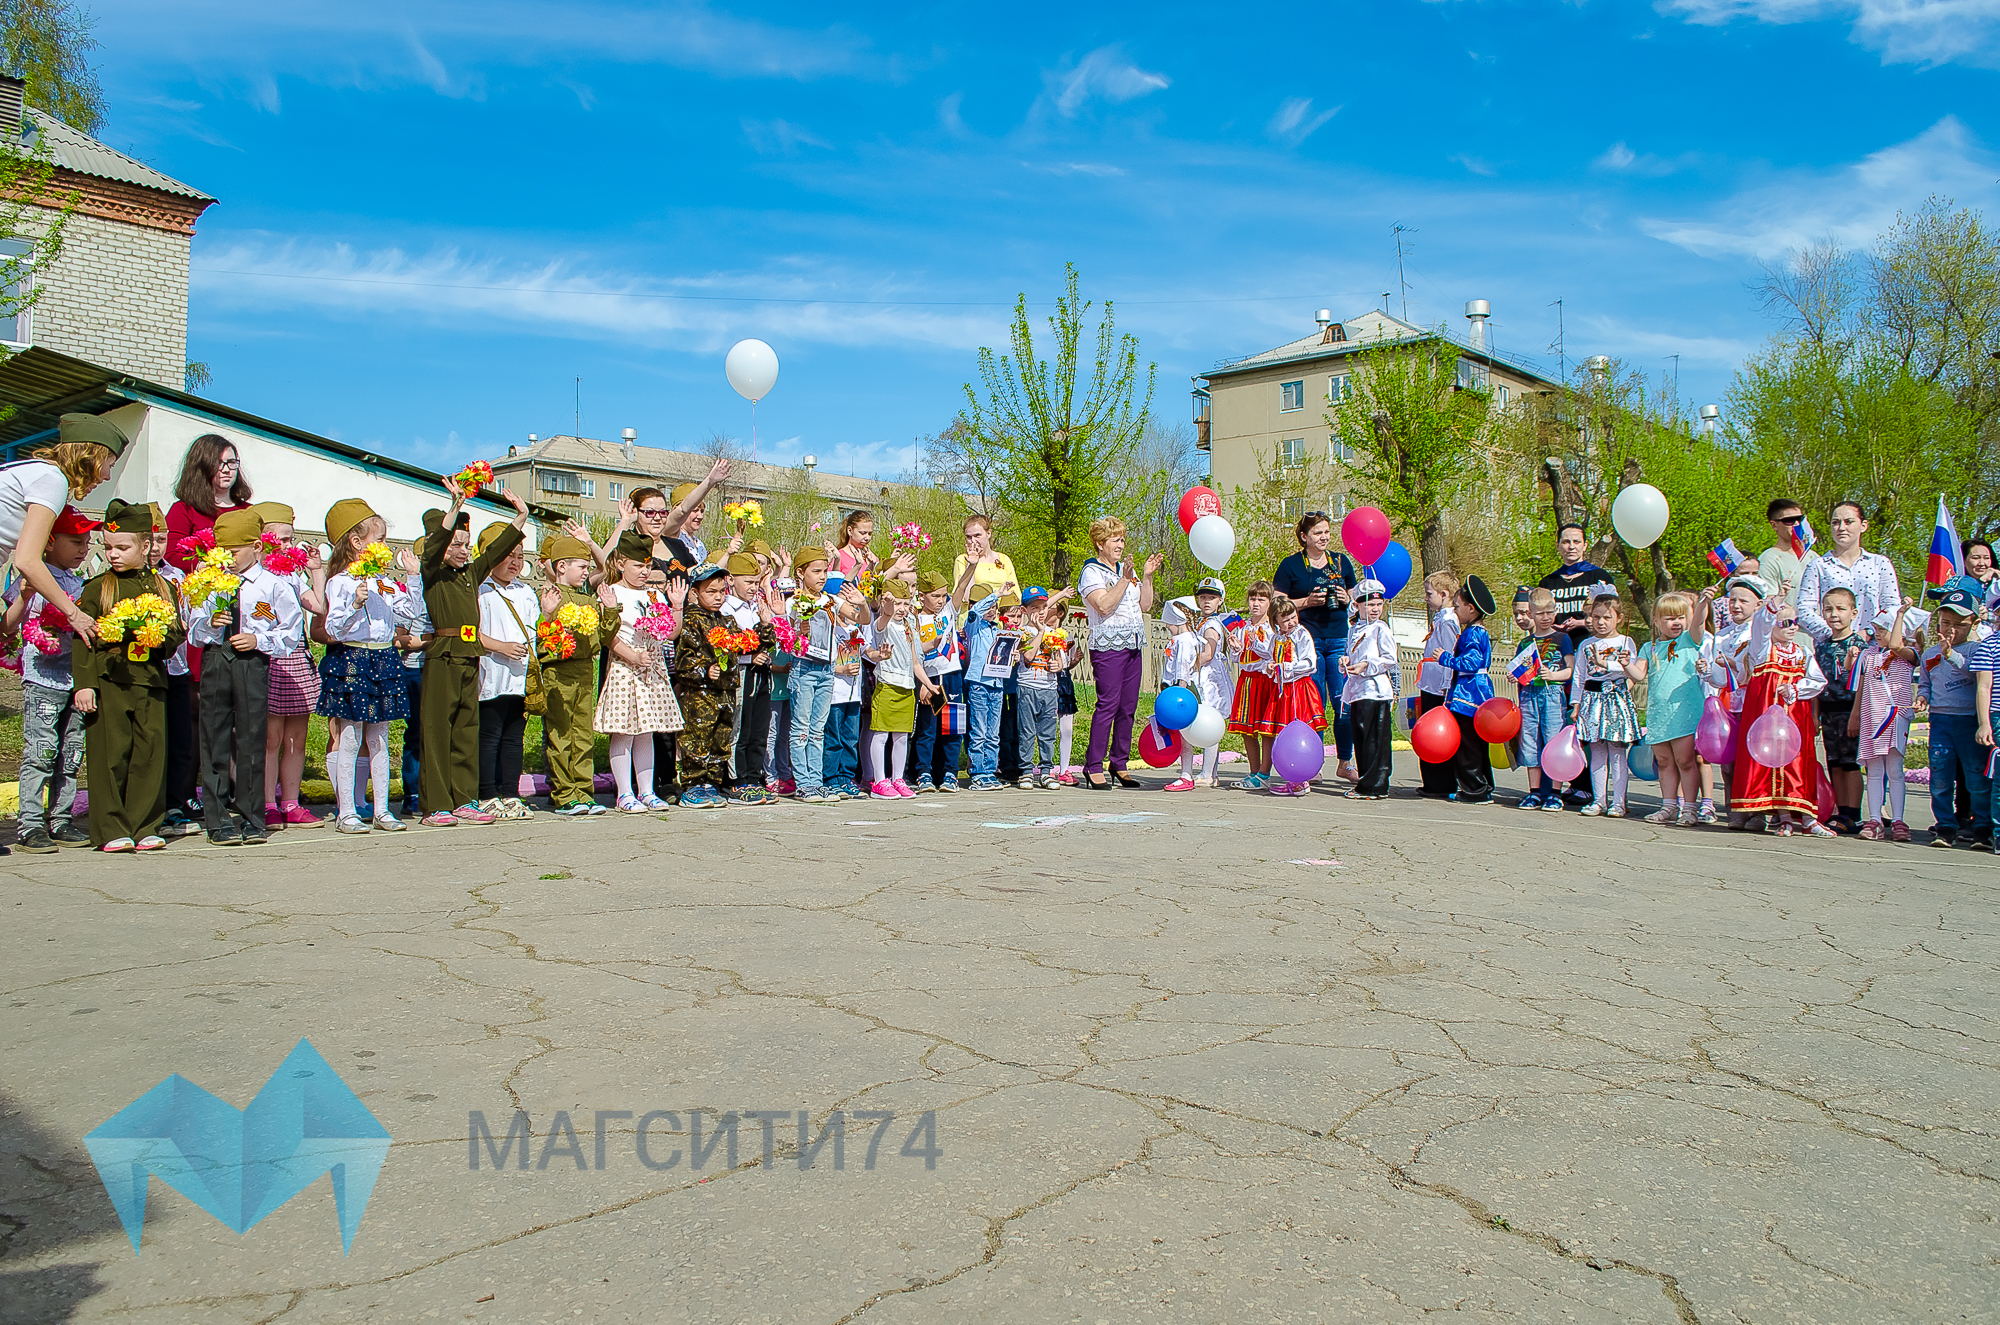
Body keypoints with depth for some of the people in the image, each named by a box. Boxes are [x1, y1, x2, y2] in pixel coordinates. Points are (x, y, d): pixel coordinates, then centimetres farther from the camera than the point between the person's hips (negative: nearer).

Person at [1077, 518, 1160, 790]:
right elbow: (1104, 606, -19)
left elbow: (1144, 606, 17)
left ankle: (1119, 765, 13)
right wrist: (1125, 580, -20)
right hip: (1108, 646, -7)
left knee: (1128, 707, 6)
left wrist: (1147, 577, 7)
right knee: (1108, 705, -11)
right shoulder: (1092, 572, -4)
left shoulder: (1127, 569, 19)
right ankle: (1093, 768, -6)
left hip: (1133, 645, 7)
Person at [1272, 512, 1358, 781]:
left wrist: (1347, 598, -1)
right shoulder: (1291, 565, 3)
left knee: (1345, 703, -2)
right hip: (1307, 640, -3)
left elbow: (1356, 597, 21)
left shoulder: (1341, 561, 13)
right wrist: (1308, 601, -12)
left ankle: (1345, 763, 9)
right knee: (1313, 704, -2)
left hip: (1339, 640, 3)